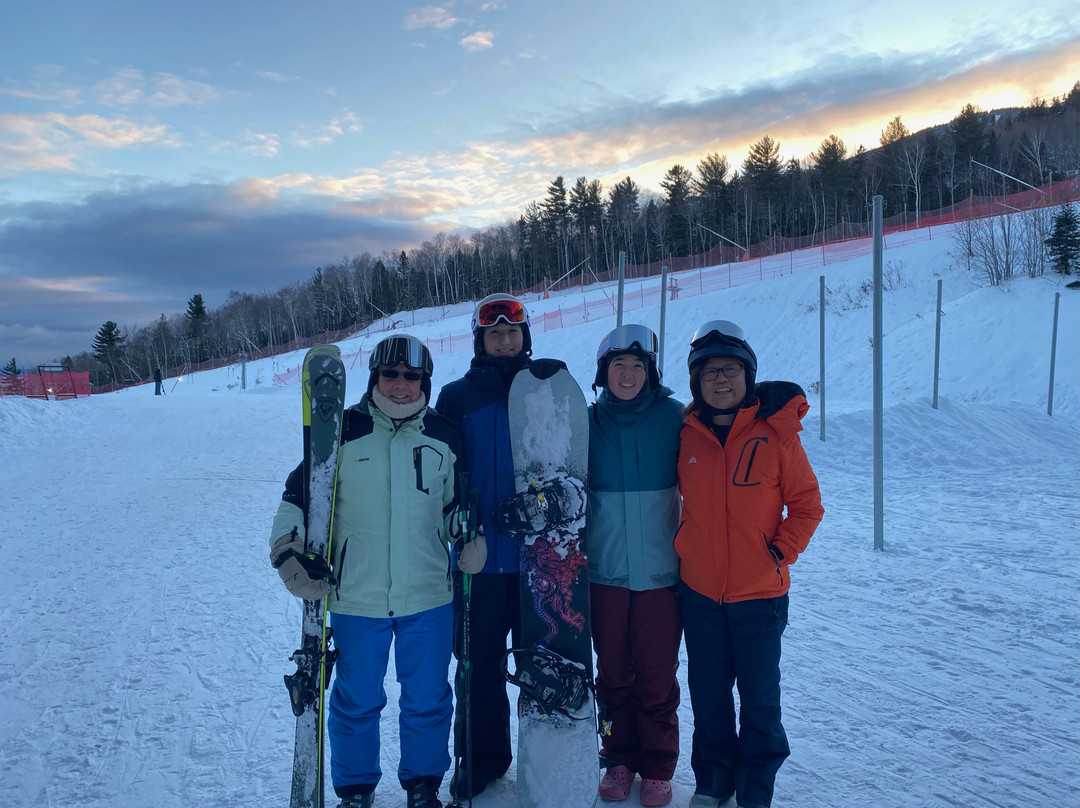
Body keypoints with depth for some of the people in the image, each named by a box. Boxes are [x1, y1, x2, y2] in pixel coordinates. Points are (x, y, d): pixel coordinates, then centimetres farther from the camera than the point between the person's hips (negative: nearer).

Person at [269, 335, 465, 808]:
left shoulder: (444, 437, 3)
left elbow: (457, 503, 16)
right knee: (356, 701, 12)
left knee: (427, 700, 13)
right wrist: (288, 551, -6)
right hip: (356, 597, -1)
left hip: (428, 598, 2)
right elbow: (299, 496, 4)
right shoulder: (342, 432, -3)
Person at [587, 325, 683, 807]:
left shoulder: (673, 417, -4)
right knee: (612, 672, 12)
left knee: (656, 677, 6)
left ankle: (657, 768, 26)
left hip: (659, 572, -2)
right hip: (605, 571, 2)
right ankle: (620, 759, 32)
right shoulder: (588, 422, 1)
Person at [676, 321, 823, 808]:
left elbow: (806, 504, -2)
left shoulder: (776, 432, -8)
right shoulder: (687, 435, 0)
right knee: (707, 694, 15)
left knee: (760, 698, 10)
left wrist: (781, 553, -11)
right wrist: (687, 547, 6)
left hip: (759, 591, -2)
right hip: (698, 590, 3)